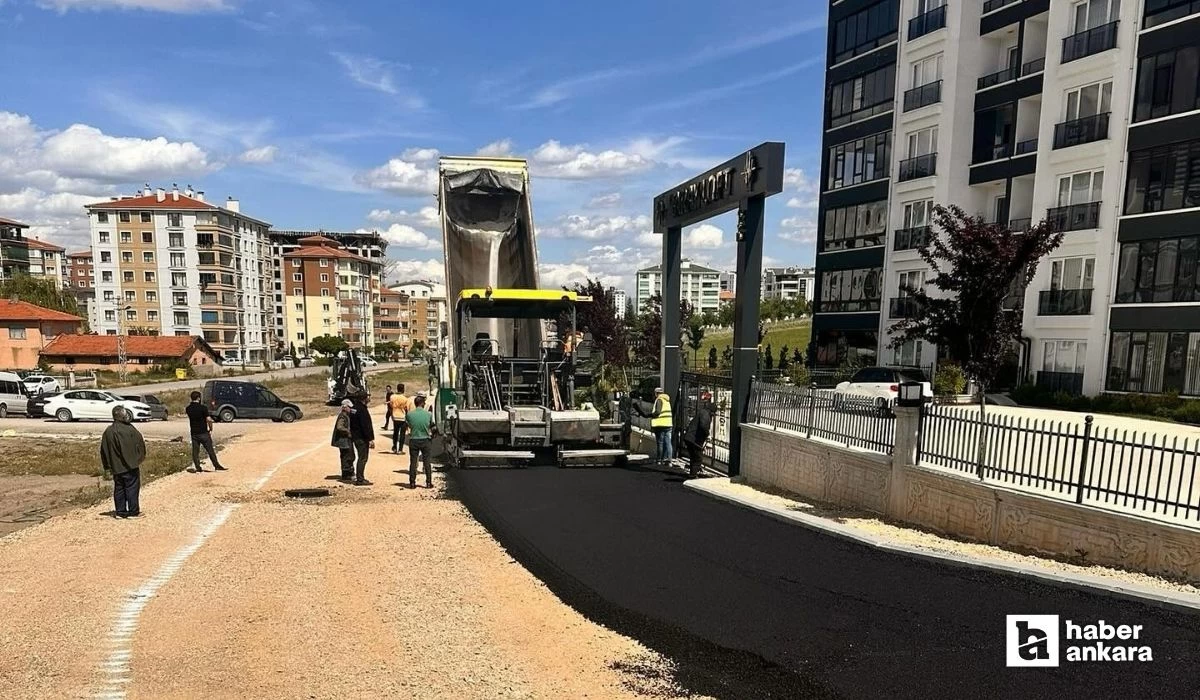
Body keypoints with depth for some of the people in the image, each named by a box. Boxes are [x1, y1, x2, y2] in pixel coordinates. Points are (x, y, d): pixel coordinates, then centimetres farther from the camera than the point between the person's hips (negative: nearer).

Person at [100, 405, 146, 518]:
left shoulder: (108, 431, 1)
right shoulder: (130, 429, -15)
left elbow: (103, 451, 7)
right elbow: (140, 443, -7)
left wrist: (107, 466, 17)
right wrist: (141, 457, 11)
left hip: (116, 467, 5)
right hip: (130, 466, -5)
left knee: (119, 489, 13)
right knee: (132, 488, 2)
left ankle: (120, 512, 17)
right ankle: (133, 511, 5)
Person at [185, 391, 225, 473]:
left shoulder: (188, 408, 1)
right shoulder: (203, 407, -14)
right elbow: (209, 420, -17)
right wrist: (211, 429, -4)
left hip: (194, 433, 4)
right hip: (204, 433, -4)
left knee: (195, 451, 10)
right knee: (210, 450, 3)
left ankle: (198, 468, 10)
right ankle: (217, 466, 8)